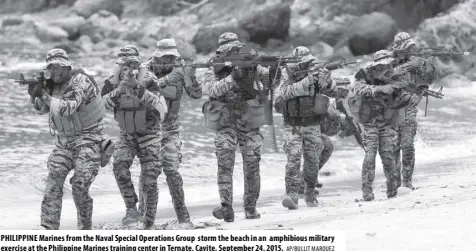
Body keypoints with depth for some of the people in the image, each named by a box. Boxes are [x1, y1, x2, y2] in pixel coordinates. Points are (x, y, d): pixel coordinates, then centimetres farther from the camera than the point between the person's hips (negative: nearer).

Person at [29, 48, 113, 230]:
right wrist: (35, 95, -11)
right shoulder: (53, 84, 5)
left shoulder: (81, 82, -17)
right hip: (64, 139, 6)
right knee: (54, 178, -9)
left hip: (88, 138, -6)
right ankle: (48, 228, -11)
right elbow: (41, 109, 9)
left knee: (80, 185, -12)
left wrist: (45, 95, -39)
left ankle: (85, 229, 6)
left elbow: (68, 108, -30)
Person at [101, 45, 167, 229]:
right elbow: (106, 103, -17)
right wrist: (120, 88, -33)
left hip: (149, 133, -2)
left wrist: (137, 87, -41)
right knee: (119, 165, -25)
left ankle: (149, 223, 9)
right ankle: (131, 209, -17)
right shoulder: (113, 82, -4)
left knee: (150, 178, -3)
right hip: (127, 135, 2)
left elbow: (155, 102, -28)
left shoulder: (148, 79, -14)